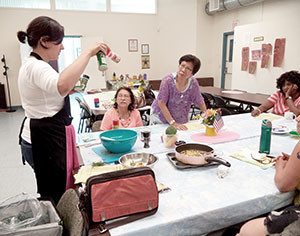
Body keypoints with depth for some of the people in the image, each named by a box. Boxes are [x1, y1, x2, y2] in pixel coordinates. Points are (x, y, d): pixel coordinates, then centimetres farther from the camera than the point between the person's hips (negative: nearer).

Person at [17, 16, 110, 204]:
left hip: (44, 138, 11)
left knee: (53, 192, 19)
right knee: (55, 196, 2)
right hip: (44, 141, -11)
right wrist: (88, 53, -36)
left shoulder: (33, 64, 15)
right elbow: (62, 85, -44)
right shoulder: (36, 67, -20)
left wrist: (69, 91, 11)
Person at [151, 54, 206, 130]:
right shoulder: (168, 80, -20)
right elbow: (161, 103, -20)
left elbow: (200, 102, 5)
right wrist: (173, 123, -23)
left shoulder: (193, 83, -11)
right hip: (161, 120, -3)